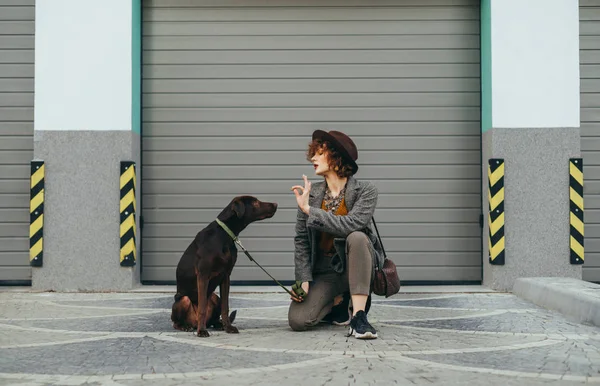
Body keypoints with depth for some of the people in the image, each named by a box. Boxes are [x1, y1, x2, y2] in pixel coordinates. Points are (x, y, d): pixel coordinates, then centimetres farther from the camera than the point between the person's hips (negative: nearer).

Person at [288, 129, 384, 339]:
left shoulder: (365, 190, -10)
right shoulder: (309, 193, -1)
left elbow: (352, 224, -29)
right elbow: (301, 240, -1)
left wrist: (309, 210, -24)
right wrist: (303, 280, -11)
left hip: (355, 266, -3)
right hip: (325, 272, 3)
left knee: (356, 237, -36)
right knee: (297, 320, -20)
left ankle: (358, 315, -31)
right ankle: (339, 302, 13)